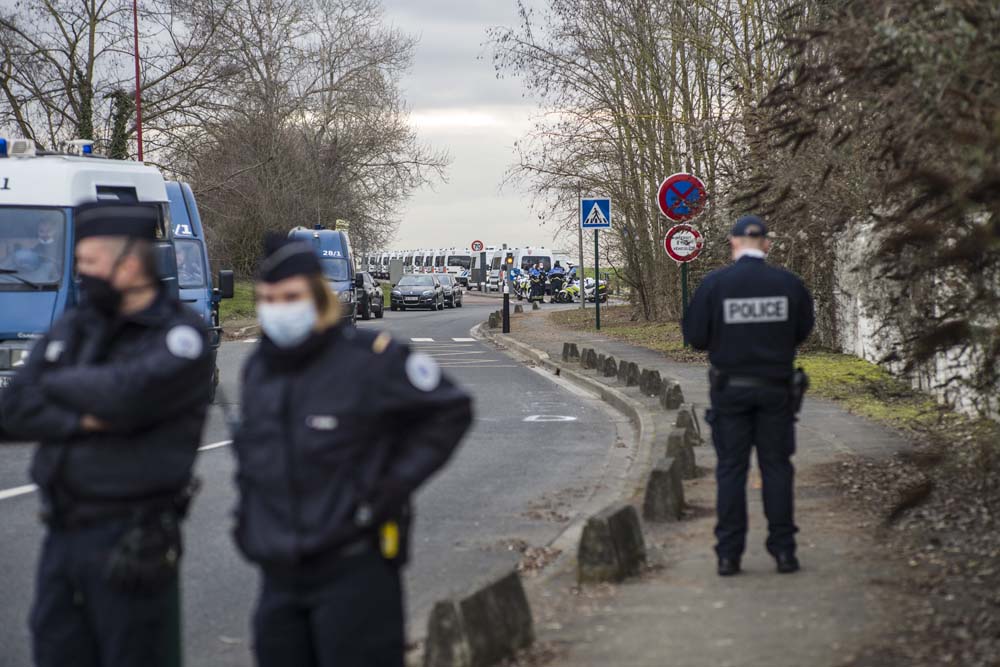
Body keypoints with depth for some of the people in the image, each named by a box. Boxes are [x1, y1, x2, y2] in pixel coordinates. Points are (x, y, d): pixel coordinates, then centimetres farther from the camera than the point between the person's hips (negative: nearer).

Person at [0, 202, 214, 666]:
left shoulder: (179, 336, -7)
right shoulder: (72, 328, 12)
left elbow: (125, 395, -24)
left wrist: (55, 384, -5)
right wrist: (83, 421, -13)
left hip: (128, 541, -6)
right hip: (61, 535, 6)